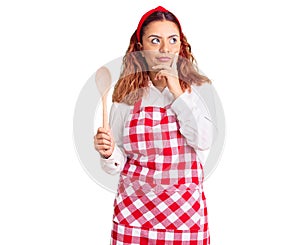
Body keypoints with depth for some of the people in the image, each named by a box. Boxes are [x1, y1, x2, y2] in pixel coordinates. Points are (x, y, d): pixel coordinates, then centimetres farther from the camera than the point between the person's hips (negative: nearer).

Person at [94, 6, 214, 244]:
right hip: (135, 207, 0)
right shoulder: (126, 95, -1)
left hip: (185, 209, 0)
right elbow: (118, 164, 3)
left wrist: (178, 93, -15)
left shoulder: (195, 90, 1)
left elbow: (203, 141, -14)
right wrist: (109, 153, -18)